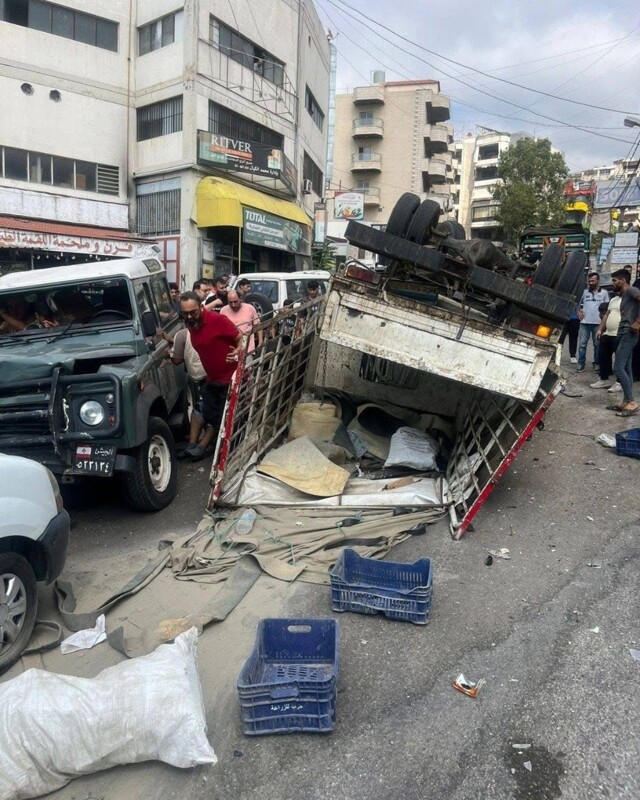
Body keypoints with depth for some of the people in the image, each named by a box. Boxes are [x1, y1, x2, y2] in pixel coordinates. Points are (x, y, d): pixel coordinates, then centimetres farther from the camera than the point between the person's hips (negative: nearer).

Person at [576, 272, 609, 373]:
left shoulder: (604, 292, 5)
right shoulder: (585, 292, 9)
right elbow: (578, 303, 20)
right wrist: (578, 312, 4)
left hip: (598, 323, -1)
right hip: (585, 322, 1)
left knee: (597, 344, 7)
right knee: (582, 344, 1)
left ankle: (596, 363, 15)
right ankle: (581, 363, 6)